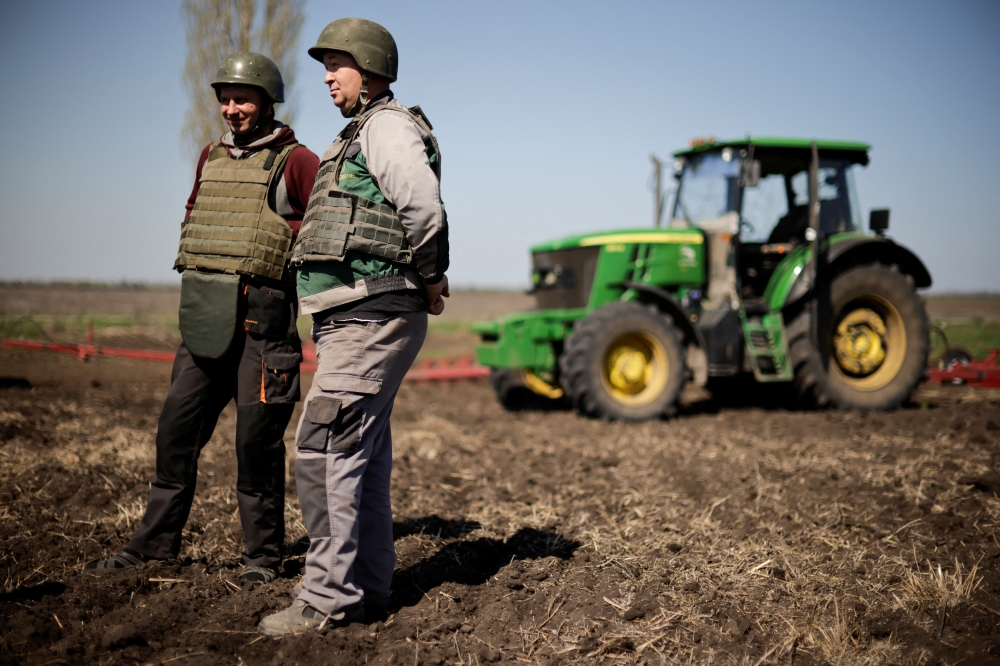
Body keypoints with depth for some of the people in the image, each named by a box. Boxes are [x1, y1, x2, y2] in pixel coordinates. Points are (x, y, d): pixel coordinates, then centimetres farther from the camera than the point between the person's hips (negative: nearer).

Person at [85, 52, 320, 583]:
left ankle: (262, 554, 10)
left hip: (261, 318, -6)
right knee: (177, 428, 7)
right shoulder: (211, 157, 18)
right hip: (205, 317, 6)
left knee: (256, 438, -3)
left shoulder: (295, 163, -2)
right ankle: (155, 543, 17)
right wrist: (196, 270, 16)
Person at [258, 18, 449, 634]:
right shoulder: (361, 134, 24)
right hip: (355, 319, 11)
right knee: (362, 454, 12)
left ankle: (328, 596, -5)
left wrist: (430, 280, -13)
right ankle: (369, 588, 20)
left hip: (372, 319, -11)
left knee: (324, 447, -11)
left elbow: (426, 207, -23)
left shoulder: (388, 125, -8)